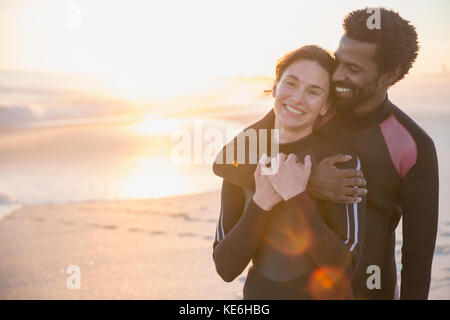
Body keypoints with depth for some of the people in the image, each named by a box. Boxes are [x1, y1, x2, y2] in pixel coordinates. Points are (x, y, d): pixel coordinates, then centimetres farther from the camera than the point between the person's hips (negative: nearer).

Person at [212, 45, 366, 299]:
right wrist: (261, 204, -20)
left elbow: (344, 268, -19)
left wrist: (297, 197, -23)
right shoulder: (240, 162, -5)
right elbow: (226, 268, -9)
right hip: (259, 292, 2)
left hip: (323, 294, -2)